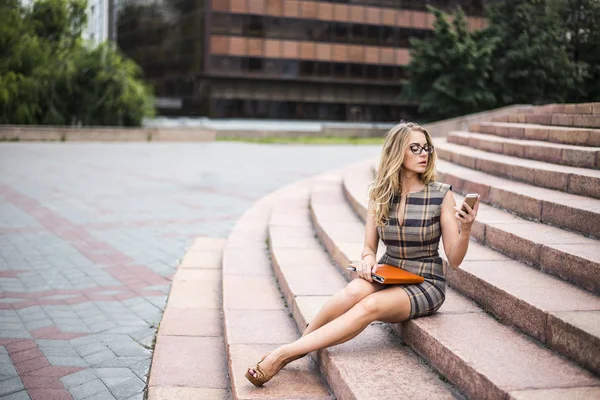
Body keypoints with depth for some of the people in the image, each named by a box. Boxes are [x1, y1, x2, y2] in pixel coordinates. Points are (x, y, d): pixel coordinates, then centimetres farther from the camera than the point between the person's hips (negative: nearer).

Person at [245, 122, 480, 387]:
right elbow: (369, 247, 5)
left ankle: (284, 354, -33)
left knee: (371, 305, -33)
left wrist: (465, 229, -27)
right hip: (388, 275, 3)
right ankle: (296, 347, -24)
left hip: (426, 285, -3)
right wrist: (368, 260, -18)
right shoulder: (380, 193, 1)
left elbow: (454, 260, -8)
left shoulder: (441, 195, -8)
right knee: (356, 290, -35)